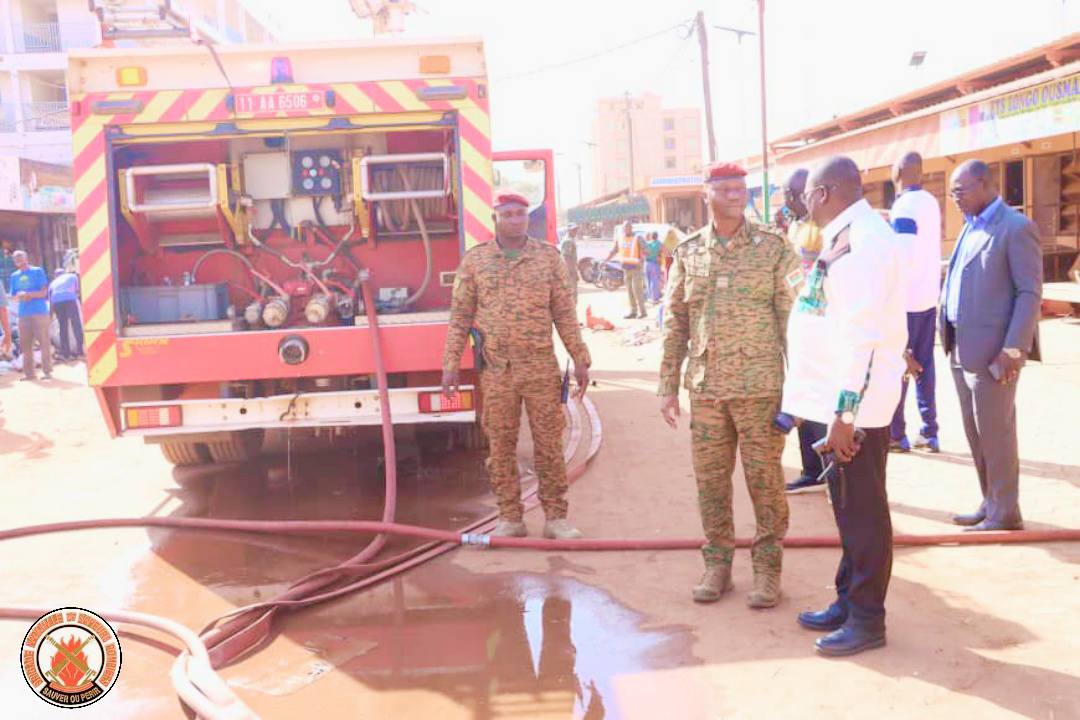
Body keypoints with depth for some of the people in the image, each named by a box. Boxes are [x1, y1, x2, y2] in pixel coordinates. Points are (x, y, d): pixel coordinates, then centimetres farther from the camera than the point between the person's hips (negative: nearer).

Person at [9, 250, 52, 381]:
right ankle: (29, 372, 8)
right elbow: (15, 296, 16)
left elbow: (43, 292, -4)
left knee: (44, 341, -5)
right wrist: (20, 296, -6)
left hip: (40, 312, -4)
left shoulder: (37, 271, 2)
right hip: (23, 314, 5)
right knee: (25, 343, 3)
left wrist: (27, 294, -15)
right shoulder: (14, 276, 15)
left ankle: (47, 370, -2)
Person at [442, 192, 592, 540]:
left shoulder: (549, 257, 5)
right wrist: (450, 363, 0)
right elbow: (460, 316, 5)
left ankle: (556, 517, 14)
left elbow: (564, 313, 5)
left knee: (549, 444, 3)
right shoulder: (474, 261, 5)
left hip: (541, 368, 0)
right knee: (501, 446, 6)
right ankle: (510, 518, 17)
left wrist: (580, 360, 2)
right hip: (496, 370, 0)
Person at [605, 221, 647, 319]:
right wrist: (605, 260, 5)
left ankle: (642, 311, -3)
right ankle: (633, 311, 14)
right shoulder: (619, 239, 10)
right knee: (629, 290, 8)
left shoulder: (637, 238, -5)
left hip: (636, 267, -6)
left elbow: (644, 249, -13)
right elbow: (613, 251, 16)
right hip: (626, 268, 6)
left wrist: (641, 259, -31)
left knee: (637, 289, -10)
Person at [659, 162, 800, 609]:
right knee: (710, 480, 10)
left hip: (760, 387, -3)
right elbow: (674, 324, 9)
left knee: (765, 480, 4)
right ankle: (717, 564, 25)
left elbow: (792, 318, -2)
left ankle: (767, 568, 19)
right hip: (705, 388, 3)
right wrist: (668, 386, 5)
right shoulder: (688, 252, 6)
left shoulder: (773, 248, -1)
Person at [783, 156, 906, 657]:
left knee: (862, 509, 2)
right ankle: (848, 602, 32)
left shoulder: (863, 241, -18)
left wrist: (845, 413, -24)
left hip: (857, 404, -10)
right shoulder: (845, 237, 13)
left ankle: (866, 620, 16)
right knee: (847, 506, 18)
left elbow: (862, 334, -24)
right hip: (840, 399, 10)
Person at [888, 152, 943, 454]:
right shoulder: (930, 202, 11)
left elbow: (903, 258, -19)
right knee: (924, 365, 10)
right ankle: (929, 432, 13)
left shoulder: (904, 206, -14)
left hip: (906, 300, -8)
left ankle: (895, 435, 5)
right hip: (928, 297, 8)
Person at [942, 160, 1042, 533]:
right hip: (962, 348, 8)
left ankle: (1005, 513, 12)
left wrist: (1013, 349, -18)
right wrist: (949, 336, 11)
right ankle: (990, 503, 25)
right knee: (975, 432, 14)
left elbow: (1030, 292, -13)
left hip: (993, 349, -8)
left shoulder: (1017, 227, -9)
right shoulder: (971, 226, 15)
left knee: (995, 432, 0)